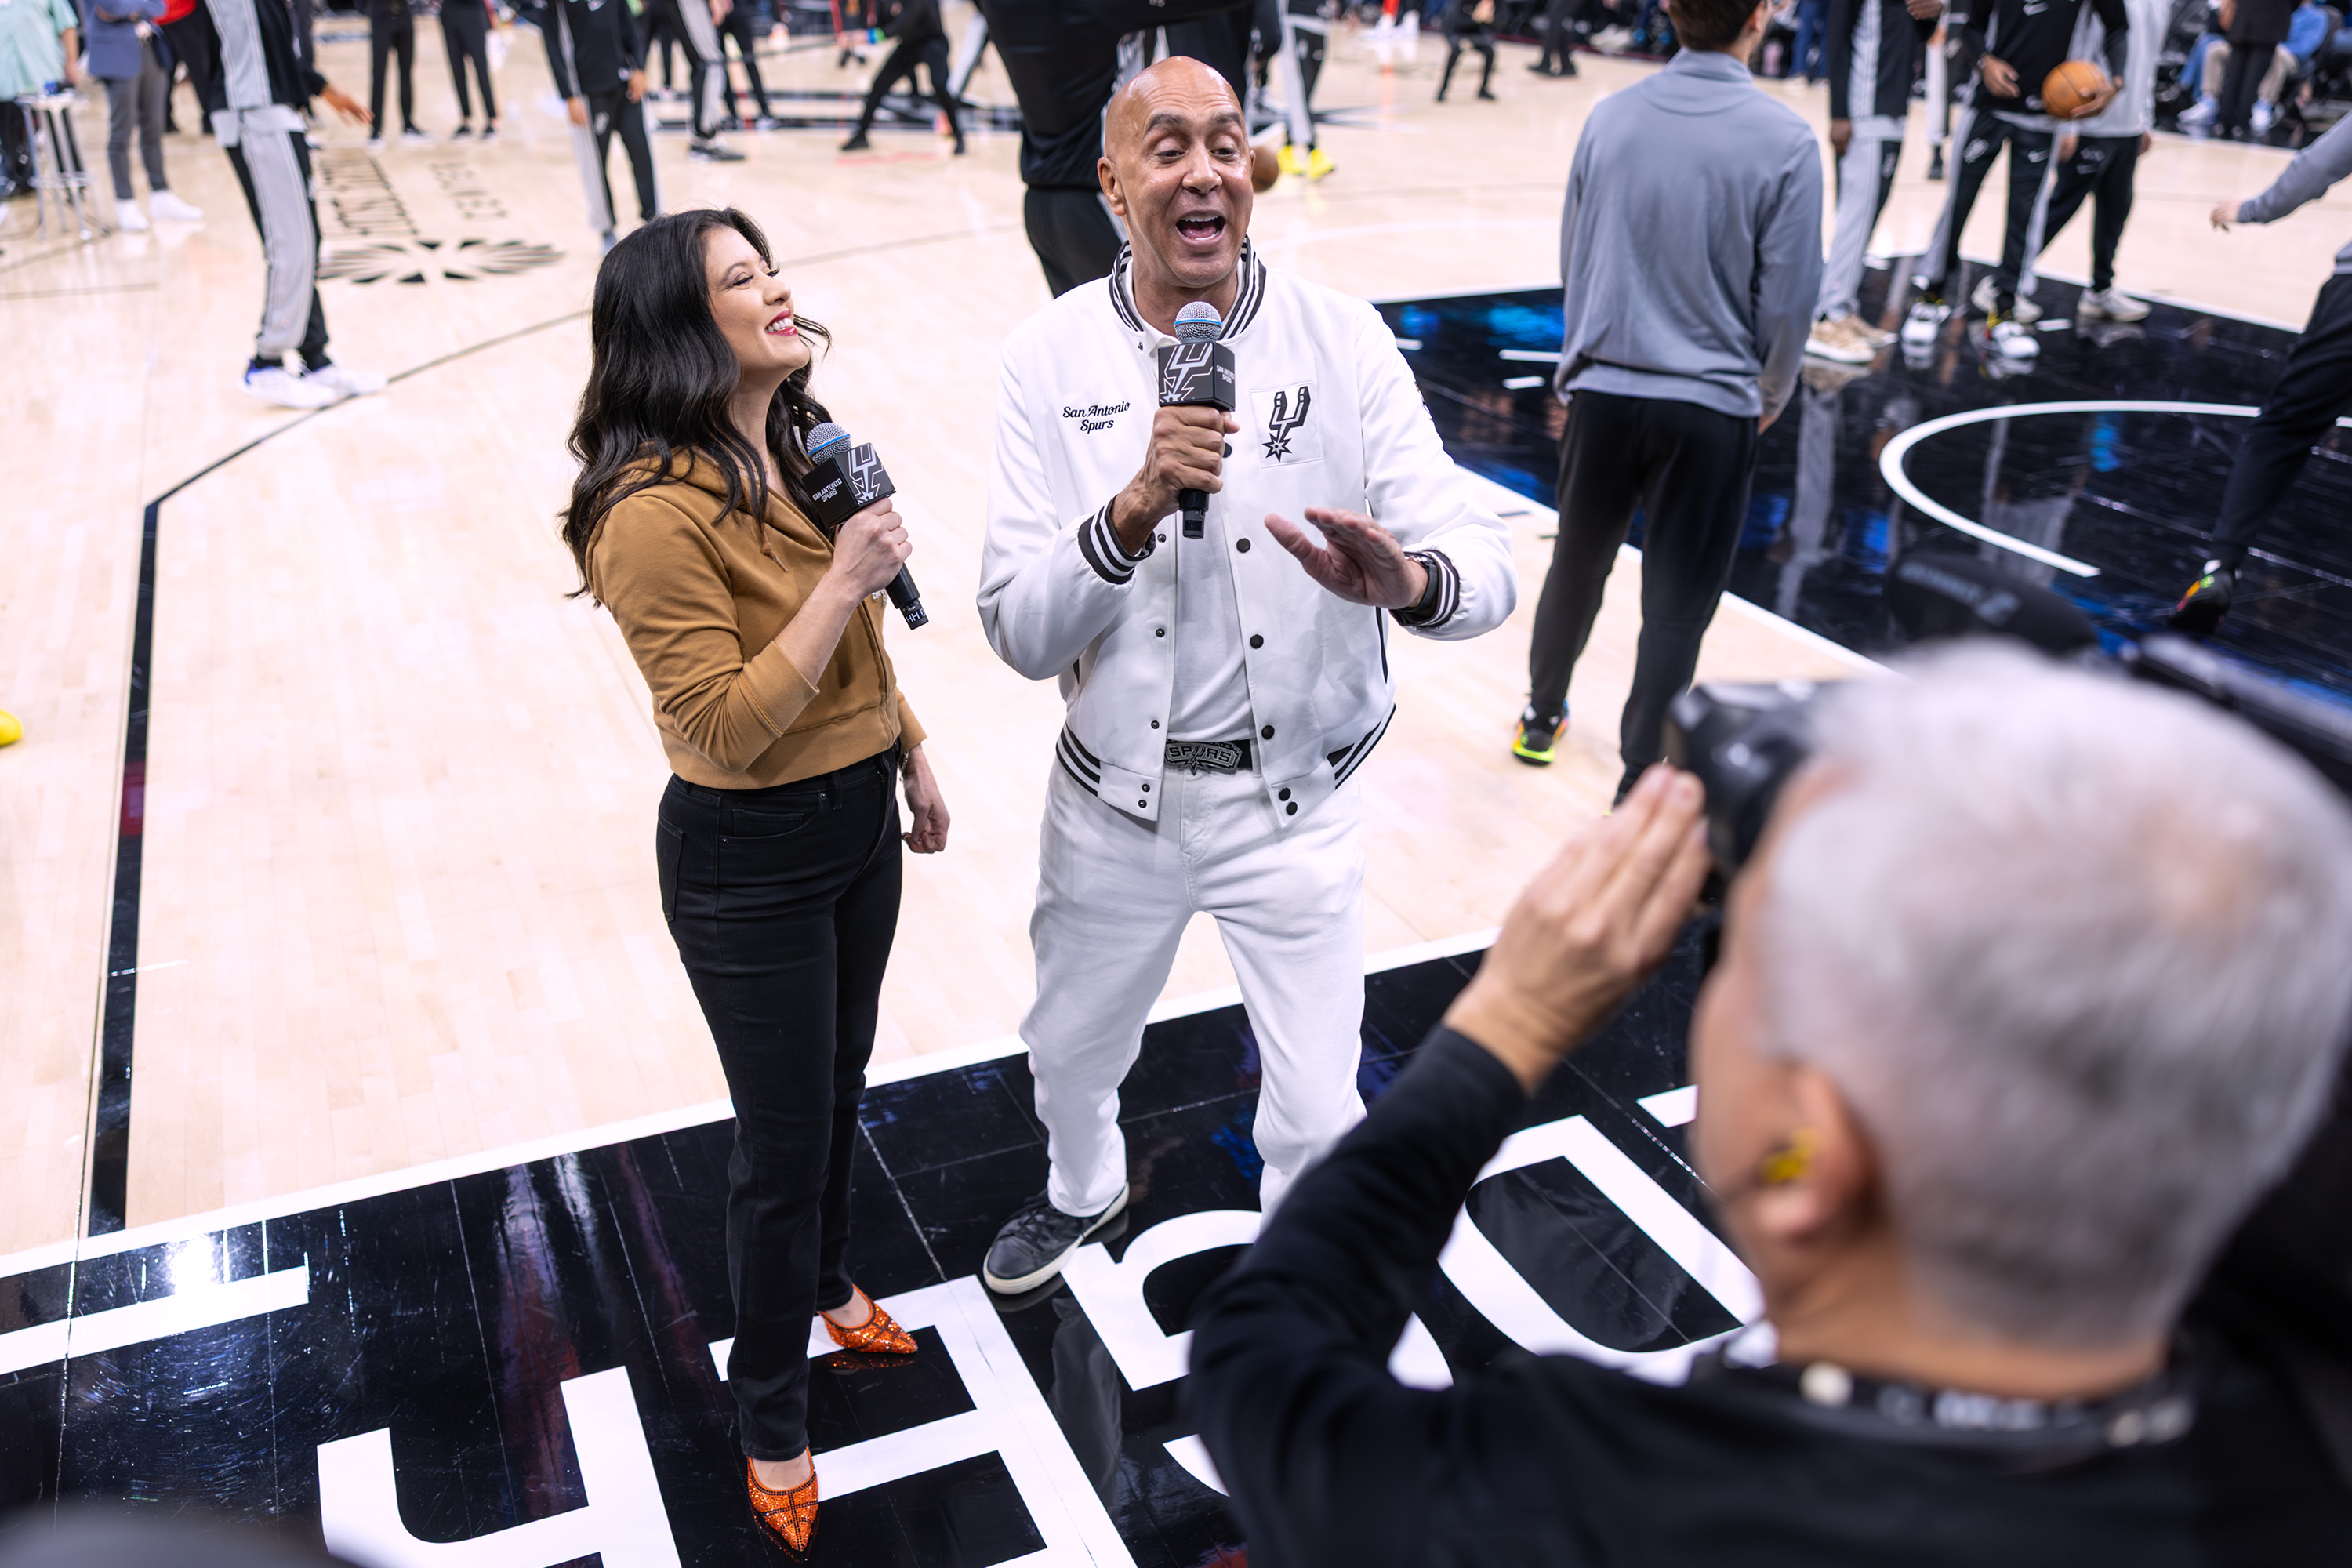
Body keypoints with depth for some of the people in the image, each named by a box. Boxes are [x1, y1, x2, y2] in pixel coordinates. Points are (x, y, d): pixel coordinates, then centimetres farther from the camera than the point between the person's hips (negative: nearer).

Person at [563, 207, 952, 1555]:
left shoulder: (804, 446, 1)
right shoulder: (659, 511, -26)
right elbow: (724, 728, -27)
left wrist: (911, 752, 17)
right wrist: (843, 579, -29)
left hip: (858, 814, 8)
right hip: (749, 859, -8)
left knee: (843, 1076, 26)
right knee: (783, 1139, 8)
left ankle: (827, 1280, 55)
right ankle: (774, 1426, 31)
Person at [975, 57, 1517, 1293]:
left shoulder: (1343, 343, -12)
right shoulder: (1051, 359, -10)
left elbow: (1486, 568, -18)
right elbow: (1018, 635, -16)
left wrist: (1409, 581, -41)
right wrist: (1133, 511, -32)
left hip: (1292, 803, -1)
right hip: (1114, 794, 2)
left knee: (1317, 1118, 8)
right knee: (1069, 1053, 25)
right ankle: (1085, 1190, 60)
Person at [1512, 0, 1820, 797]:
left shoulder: (1609, 118, -1)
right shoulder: (1785, 143, -12)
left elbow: (1571, 257, 8)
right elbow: (1789, 297, -7)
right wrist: (1772, 394, 12)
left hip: (1601, 391, 4)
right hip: (1710, 409, -4)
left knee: (1577, 563, 23)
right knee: (1677, 609, 4)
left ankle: (1541, 717, 41)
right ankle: (1638, 787, 7)